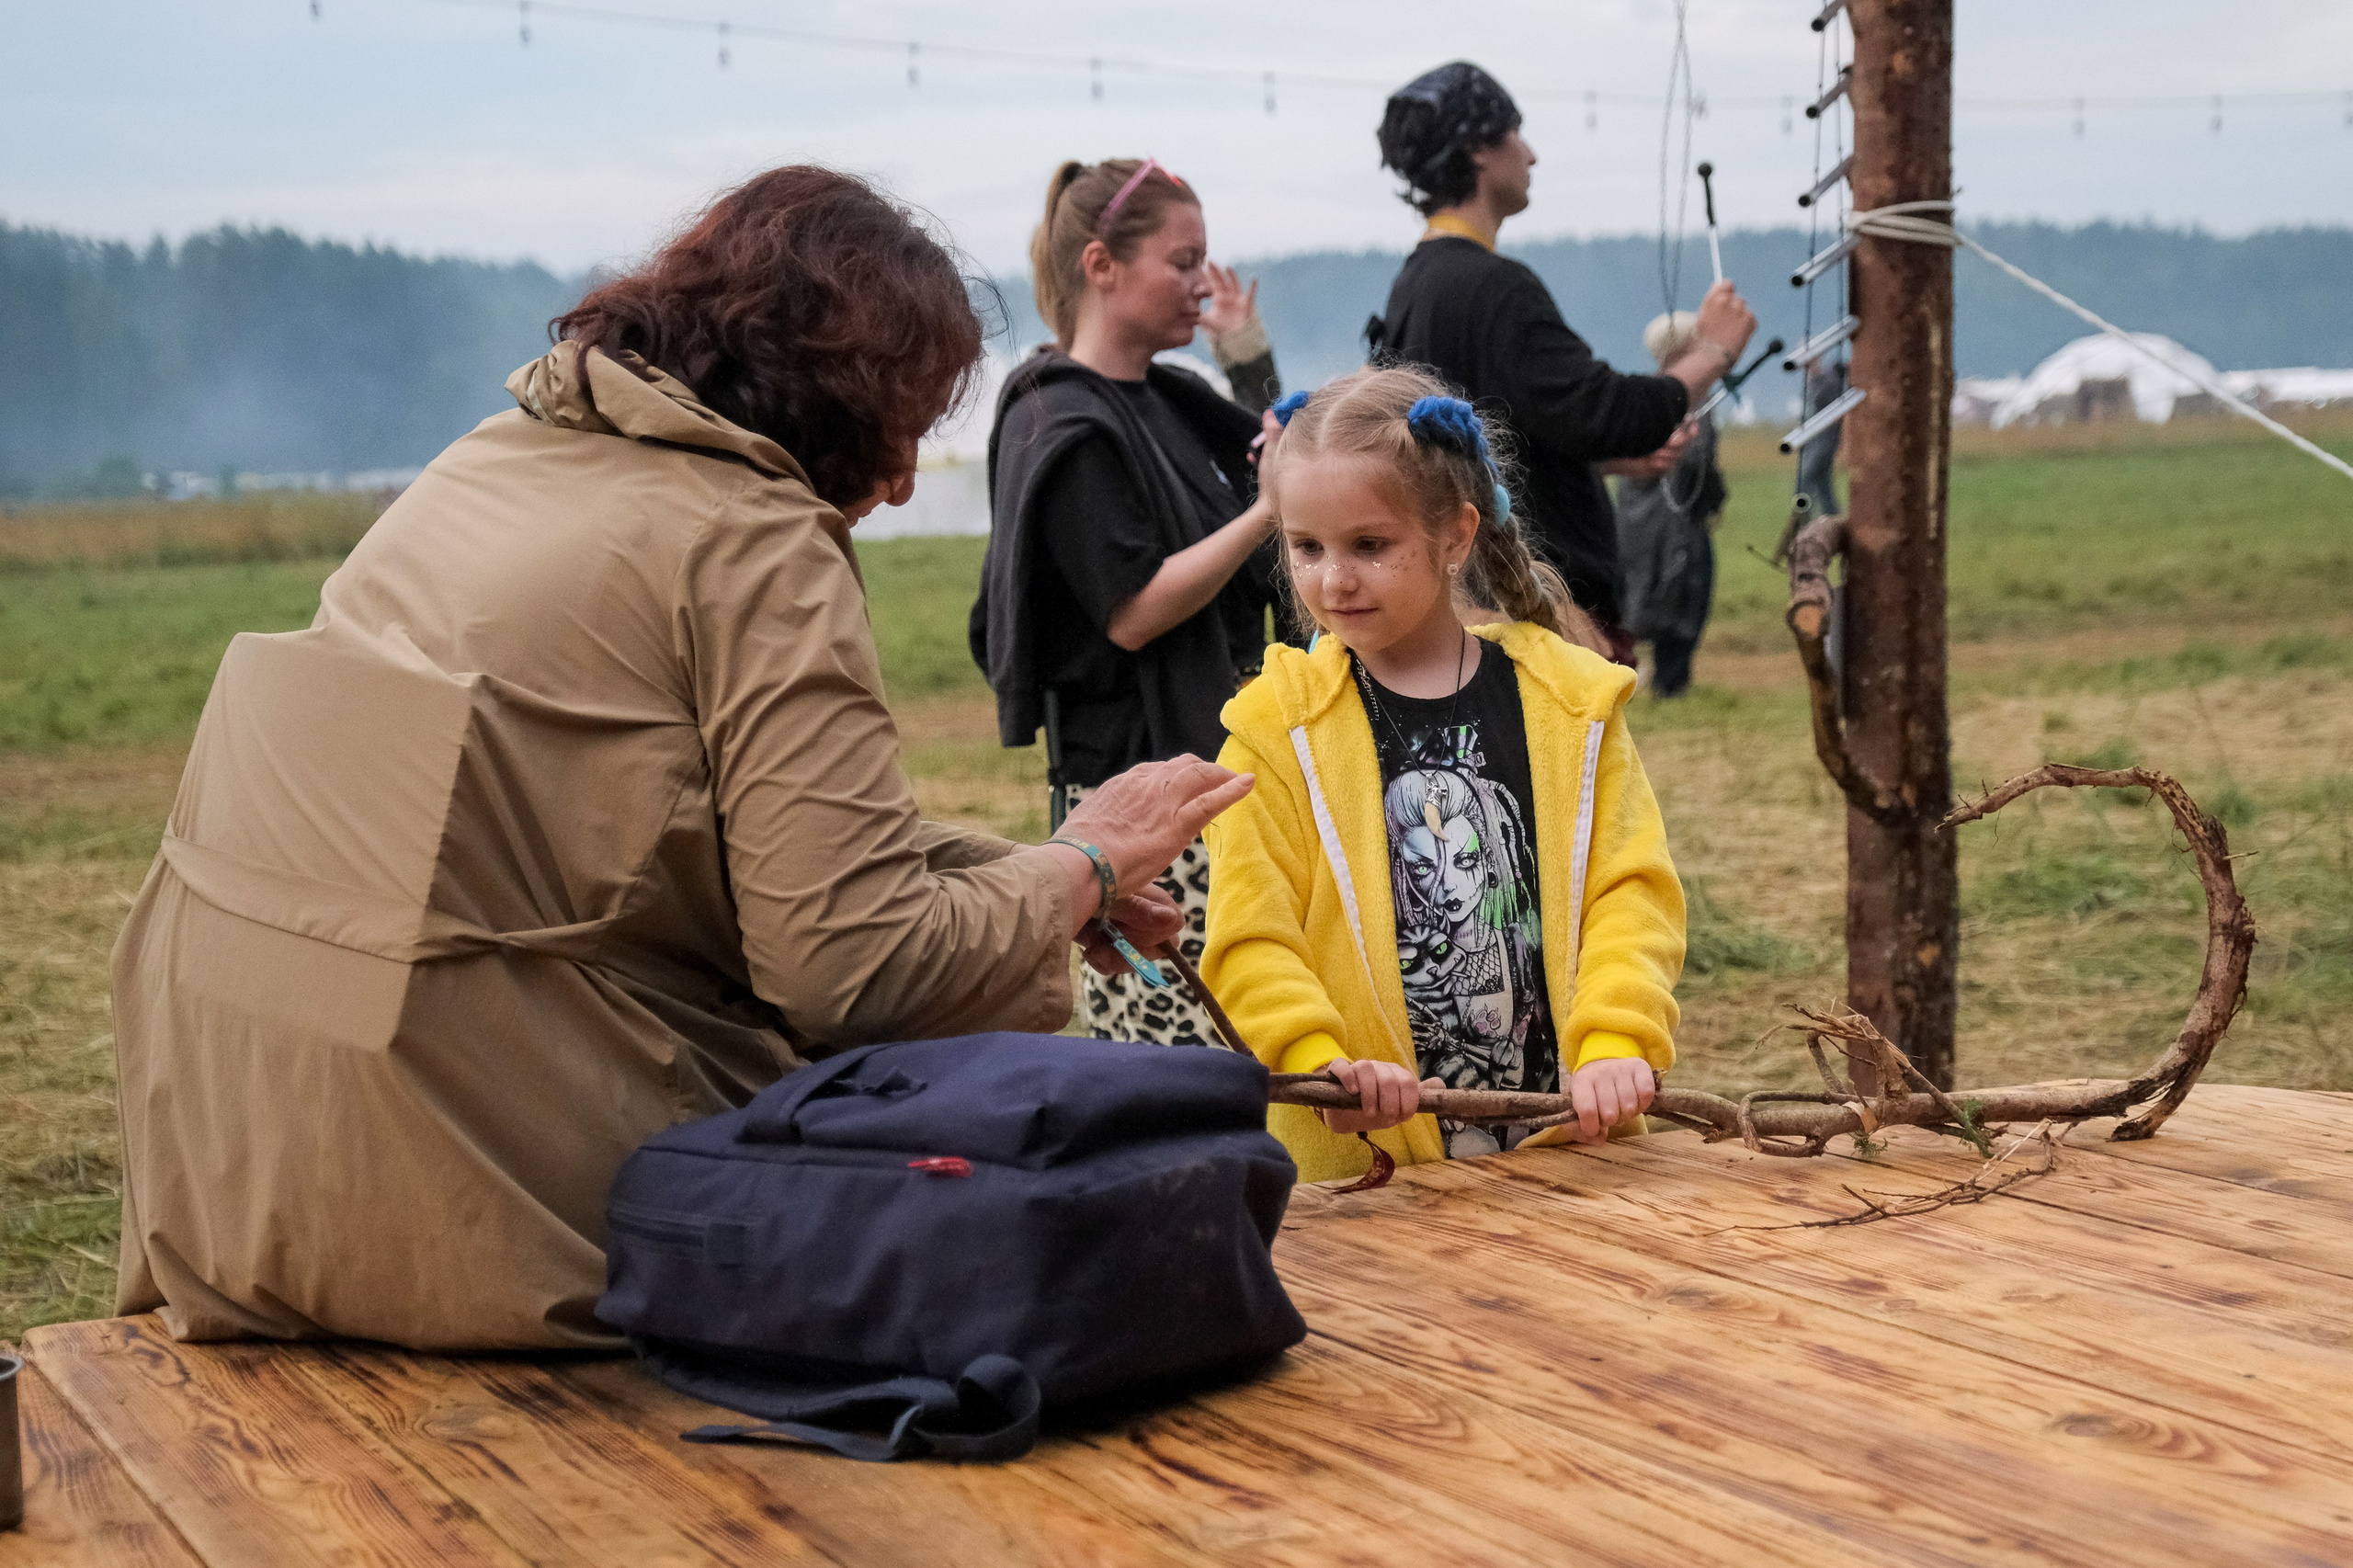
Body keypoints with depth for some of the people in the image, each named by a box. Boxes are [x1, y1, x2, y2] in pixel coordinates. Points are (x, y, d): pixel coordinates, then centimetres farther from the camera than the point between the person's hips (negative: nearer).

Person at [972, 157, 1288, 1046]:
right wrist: (1268, 513, -21)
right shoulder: (1063, 428, -11)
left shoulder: (1168, 399, 14)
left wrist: (1250, 354, 11)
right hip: (1132, 776, -9)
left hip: (1205, 754, 9)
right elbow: (1133, 612, -17)